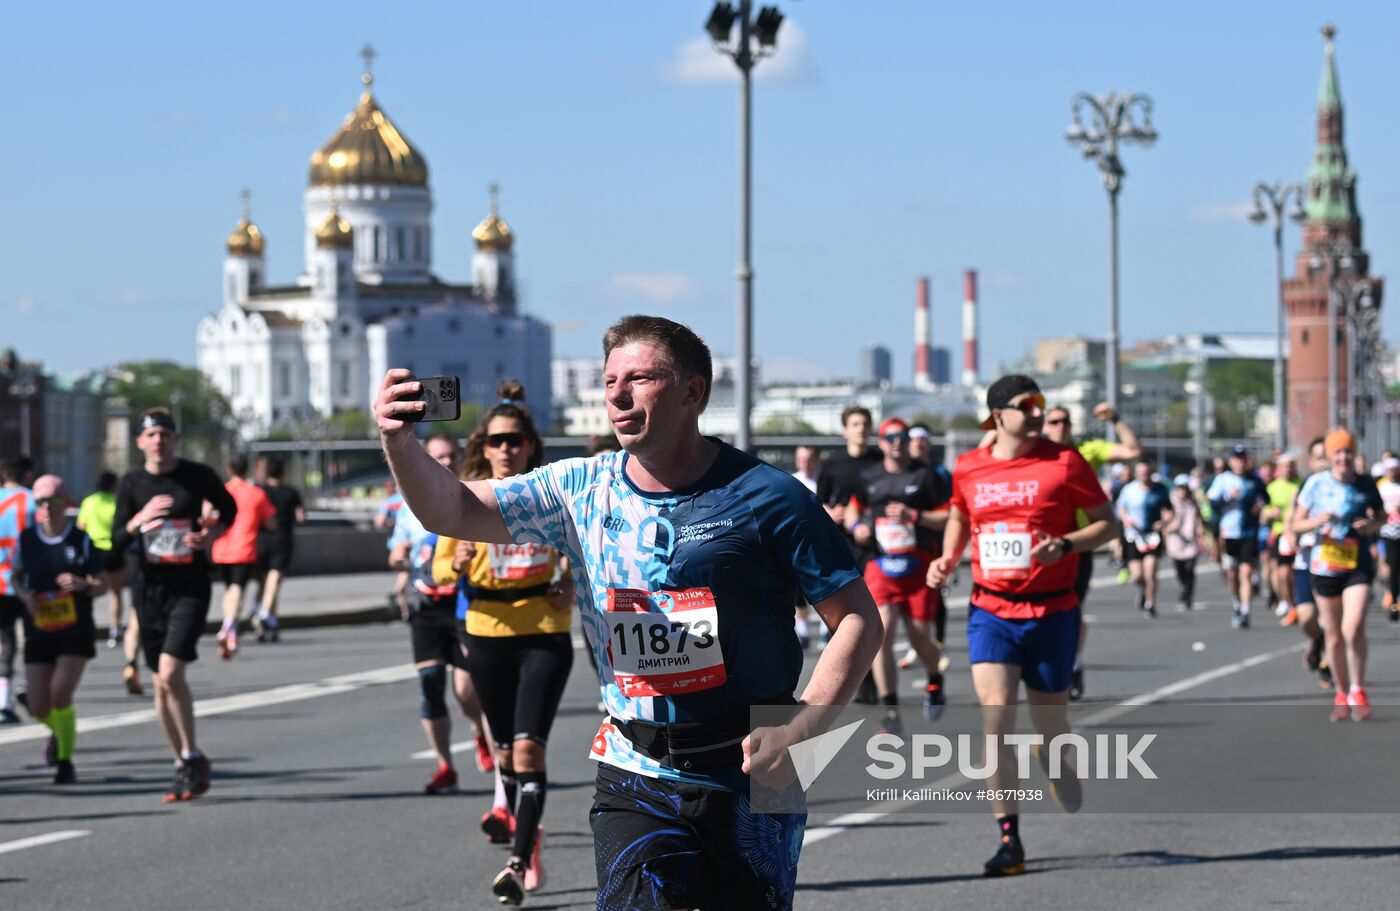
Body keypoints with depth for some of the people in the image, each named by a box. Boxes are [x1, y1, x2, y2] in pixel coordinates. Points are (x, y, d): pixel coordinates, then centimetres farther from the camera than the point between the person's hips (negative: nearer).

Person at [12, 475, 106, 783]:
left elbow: (101, 584, -1)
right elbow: (17, 575, 15)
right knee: (39, 708, 1)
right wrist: (25, 595, -5)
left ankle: (65, 763, 0)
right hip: (38, 633, 3)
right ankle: (60, 732, 39)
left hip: (75, 633, -3)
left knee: (60, 693, -19)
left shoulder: (81, 540, -6)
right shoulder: (27, 539, 1)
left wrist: (83, 584, -23)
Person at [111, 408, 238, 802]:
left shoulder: (198, 476, -3)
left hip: (190, 587, -3)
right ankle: (183, 763, 20)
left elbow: (229, 507, 14)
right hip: (149, 586, 3)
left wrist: (212, 530, -6)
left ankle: (193, 757, -4)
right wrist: (139, 520, -20)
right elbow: (117, 540, 0)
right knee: (161, 682, 8)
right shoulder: (131, 484, 2)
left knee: (171, 673, -18)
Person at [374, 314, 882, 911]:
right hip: (636, 779, 1)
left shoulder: (764, 497, -9)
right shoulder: (583, 491, 2)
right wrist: (400, 443, -24)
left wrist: (800, 731, -17)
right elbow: (455, 511, -4)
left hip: (749, 778, -1)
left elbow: (858, 620, -6)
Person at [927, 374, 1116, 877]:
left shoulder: (1064, 462, -6)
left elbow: (1107, 523, -2)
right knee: (996, 714, -15)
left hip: (1051, 612, -1)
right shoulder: (968, 468, 3)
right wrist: (947, 559, 5)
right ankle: (1009, 839, -9)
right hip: (990, 611, 1)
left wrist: (1064, 545, -19)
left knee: (1050, 724, 8)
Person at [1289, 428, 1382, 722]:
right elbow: (1296, 523, 4)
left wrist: (1373, 525, -7)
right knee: (1334, 635, 8)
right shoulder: (1316, 483, -2)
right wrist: (1316, 522, -17)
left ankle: (1357, 692, -2)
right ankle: (1342, 694, 24)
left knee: (1353, 628, -18)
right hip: (1325, 566, 1)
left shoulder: (1366, 484, -1)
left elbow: (1381, 514, 15)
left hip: (1359, 567, -1)